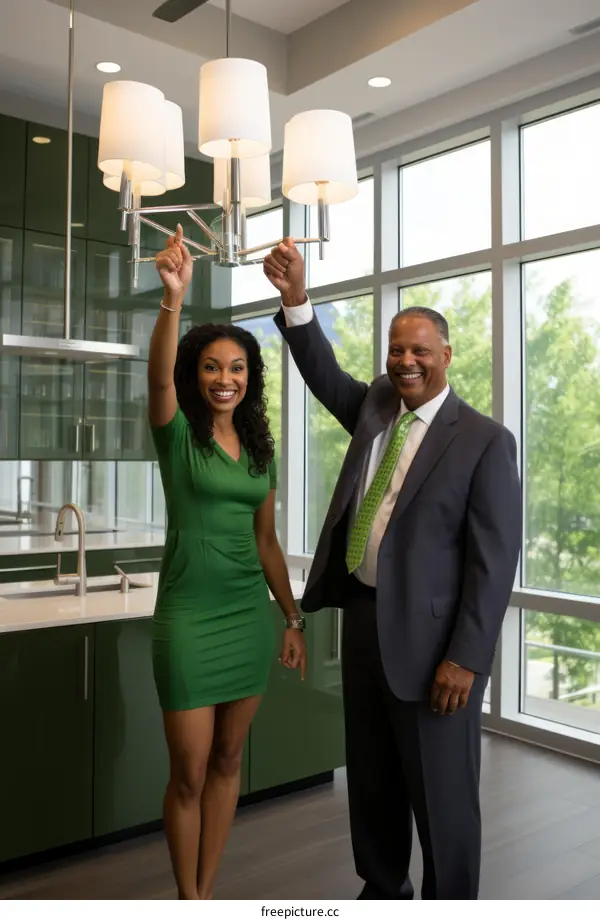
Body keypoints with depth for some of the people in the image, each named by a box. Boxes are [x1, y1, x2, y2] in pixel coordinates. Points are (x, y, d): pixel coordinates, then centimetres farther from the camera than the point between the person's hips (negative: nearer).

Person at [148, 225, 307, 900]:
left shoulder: (260, 449, 9)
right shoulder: (177, 432, -5)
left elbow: (267, 541, 13)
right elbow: (158, 375, -27)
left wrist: (293, 619, 12)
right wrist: (173, 298, -43)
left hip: (251, 614, 5)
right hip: (188, 616, -5)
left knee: (228, 762, 14)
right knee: (189, 774, 4)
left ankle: (206, 893, 31)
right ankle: (187, 900, 25)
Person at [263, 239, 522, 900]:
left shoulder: (485, 440, -11)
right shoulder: (376, 406, 9)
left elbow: (495, 559, -14)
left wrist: (465, 658, -18)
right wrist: (295, 299, -8)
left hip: (429, 634, -6)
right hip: (363, 617, 6)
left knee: (440, 791, 7)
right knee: (371, 779, 20)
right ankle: (382, 890, 39)